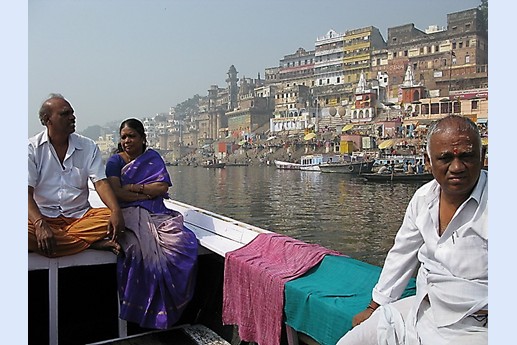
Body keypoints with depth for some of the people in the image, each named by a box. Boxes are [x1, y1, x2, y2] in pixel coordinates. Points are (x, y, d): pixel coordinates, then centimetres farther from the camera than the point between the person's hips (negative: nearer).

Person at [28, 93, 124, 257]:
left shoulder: (88, 147, 7)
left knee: (111, 218, -26)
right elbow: (27, 192, -9)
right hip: (42, 215, -1)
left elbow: (100, 183, -3)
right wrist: (40, 224, -29)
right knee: (29, 233, -35)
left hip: (80, 215, 2)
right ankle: (93, 242, -26)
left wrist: (116, 211, -24)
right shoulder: (32, 148, 0)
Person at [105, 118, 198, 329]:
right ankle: (149, 310, -19)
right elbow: (116, 192, -5)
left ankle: (168, 308, -16)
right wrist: (148, 193, -5)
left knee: (183, 242, -27)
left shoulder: (153, 157, 16)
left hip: (157, 214, 3)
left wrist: (133, 187, -4)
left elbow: (163, 186, 2)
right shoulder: (115, 161, 11)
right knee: (144, 248, -36)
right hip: (129, 215, -2)